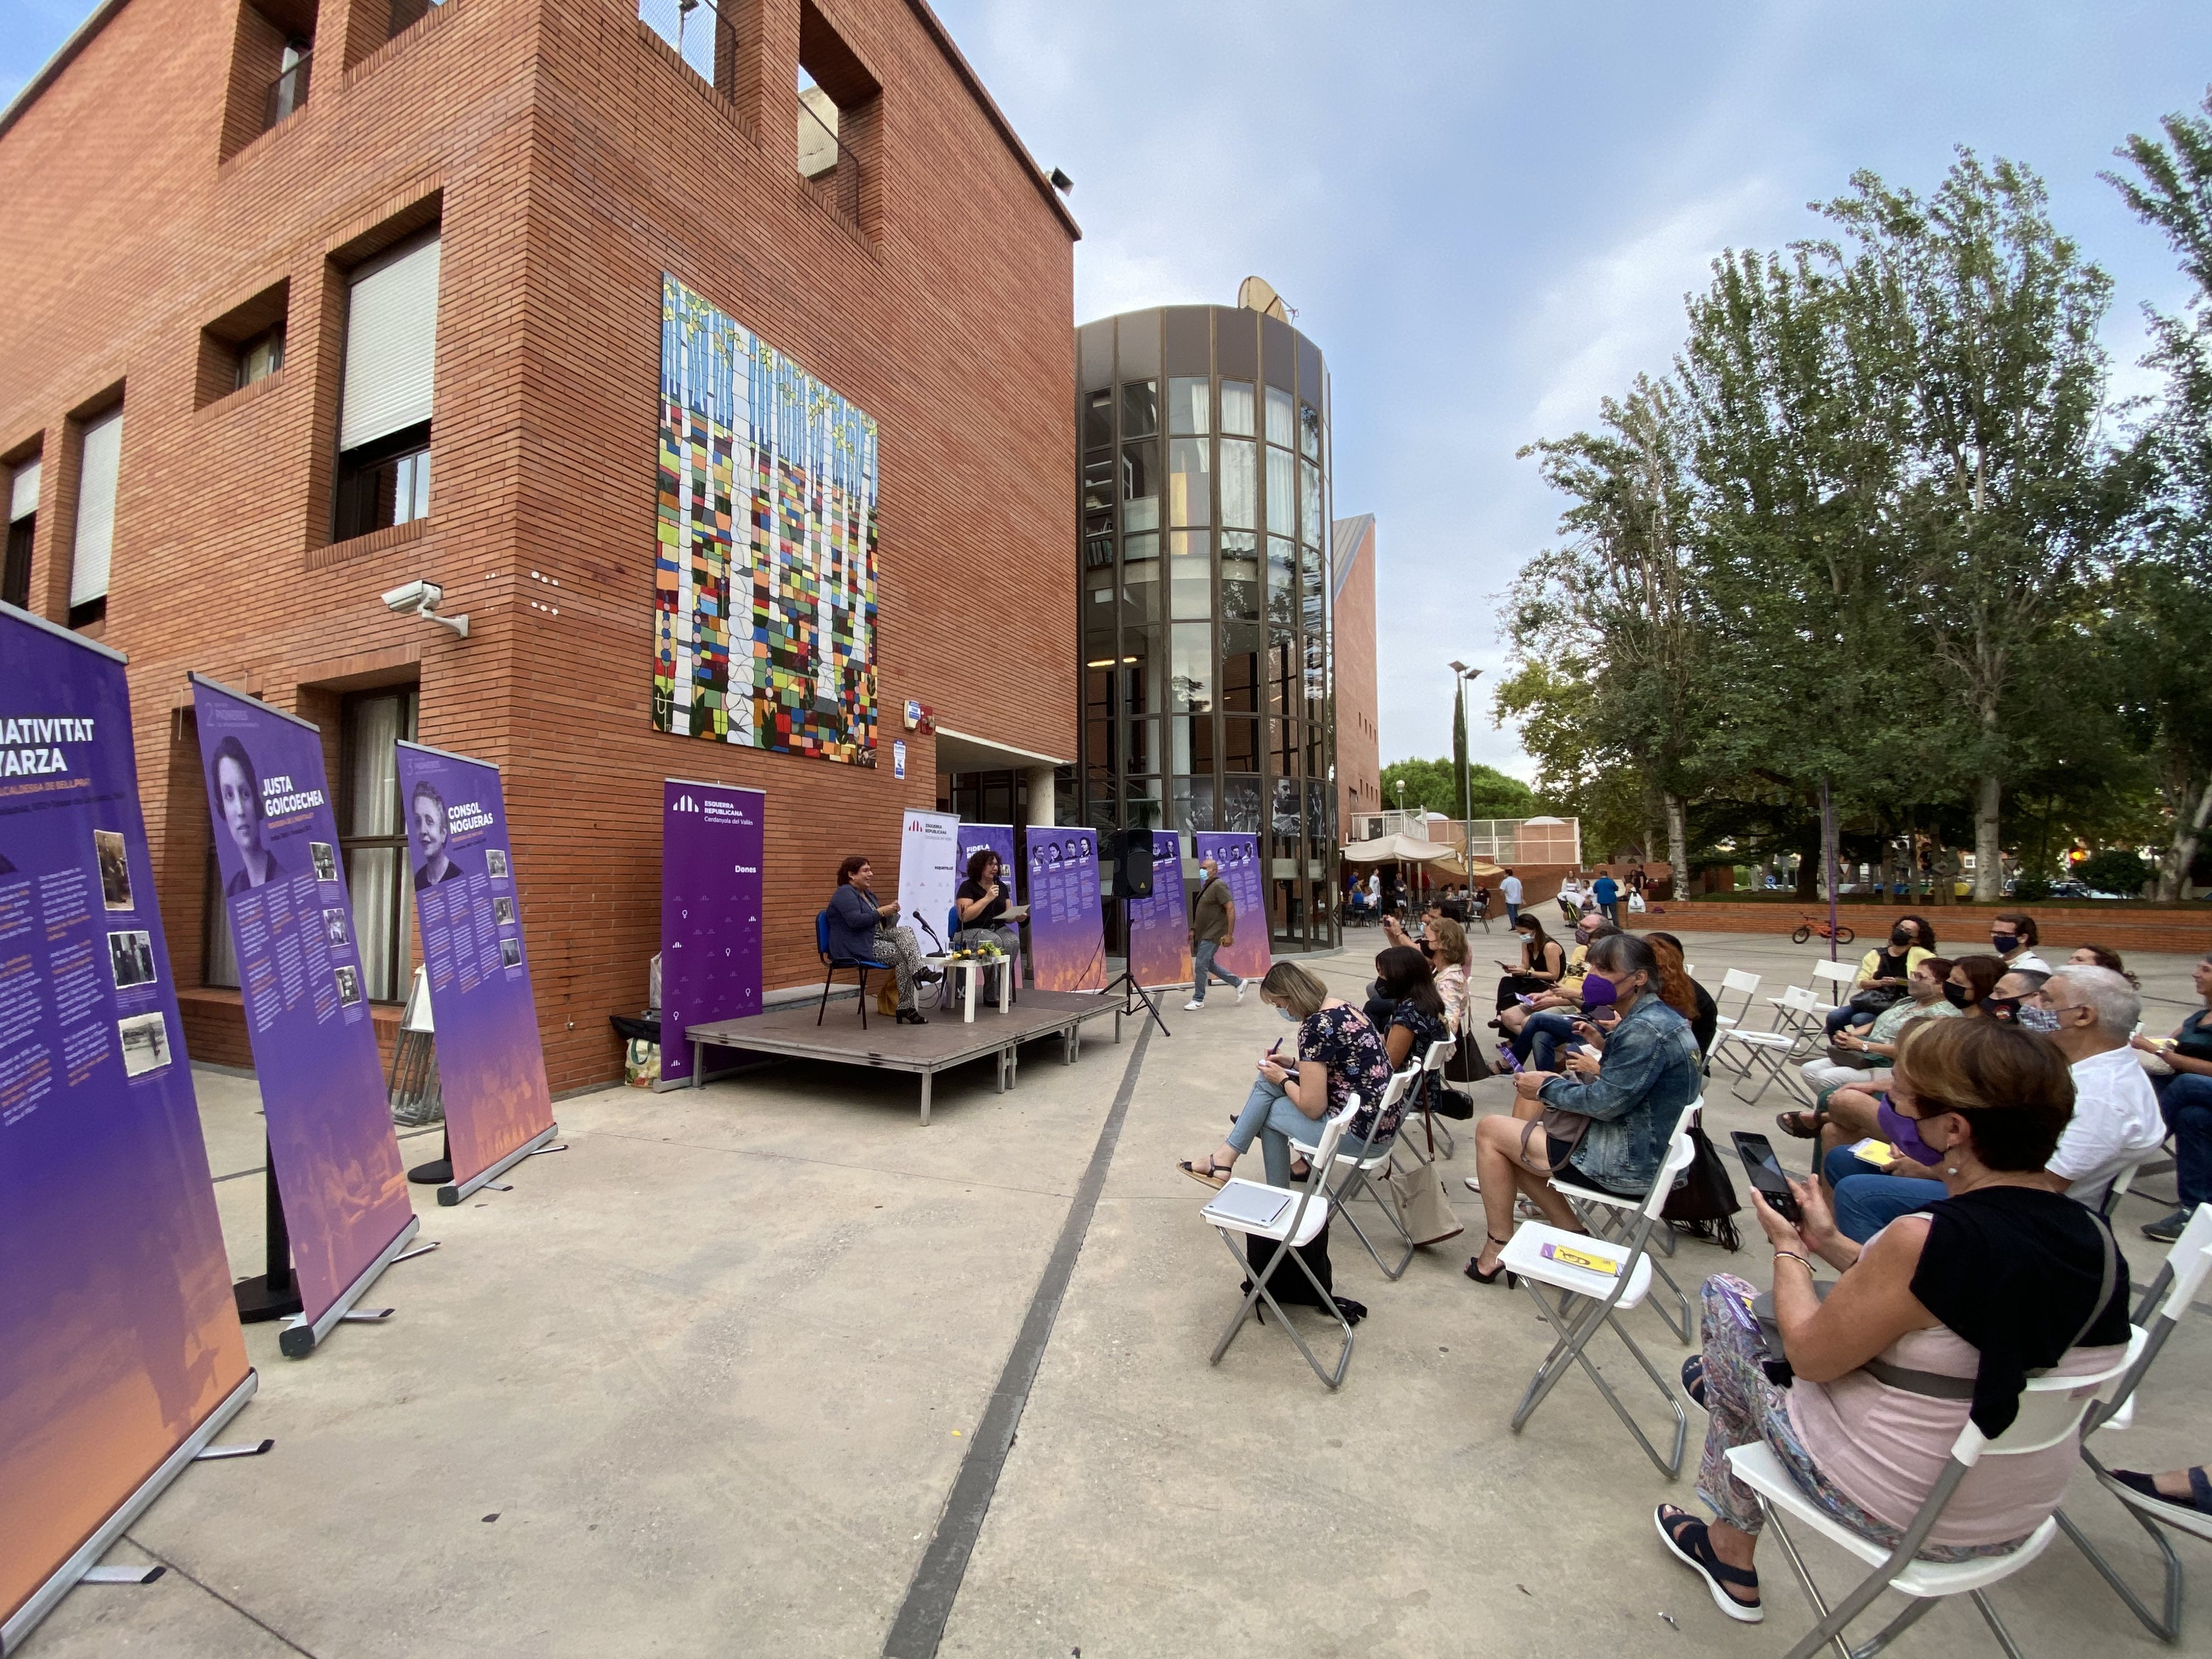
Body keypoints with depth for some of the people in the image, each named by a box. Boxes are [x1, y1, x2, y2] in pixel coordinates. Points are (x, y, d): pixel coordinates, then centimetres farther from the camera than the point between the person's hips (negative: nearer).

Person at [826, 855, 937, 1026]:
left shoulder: (868, 894, 21)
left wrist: (890, 911, 1)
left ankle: (920, 971, -30)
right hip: (855, 948, -9)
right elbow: (855, 921, -25)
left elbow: (878, 923, 21)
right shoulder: (845, 894, -10)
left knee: (905, 931, -16)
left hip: (873, 938, 9)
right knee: (901, 955, -21)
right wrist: (881, 912, -20)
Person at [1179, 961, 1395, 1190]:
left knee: (1270, 1111, 9)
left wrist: (1283, 1079, -2)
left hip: (1362, 1130, -9)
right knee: (1267, 1082, 11)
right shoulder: (1341, 1007, 7)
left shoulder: (1314, 1027, -21)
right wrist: (1291, 1065, 13)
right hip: (1379, 1115, 9)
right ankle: (1226, 1158, 14)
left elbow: (1313, 1108, -20)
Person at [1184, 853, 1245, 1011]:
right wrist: (1193, 930, 19)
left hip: (1213, 934, -10)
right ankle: (1239, 983, 26)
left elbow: (1231, 909, -21)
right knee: (1208, 965, 15)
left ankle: (1198, 1000, 4)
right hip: (1203, 934, 10)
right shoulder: (1206, 886, 15)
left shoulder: (1219, 886, -14)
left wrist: (1229, 934, -24)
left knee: (1201, 965, -8)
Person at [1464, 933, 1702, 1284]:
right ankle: (1572, 1234, 15)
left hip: (1630, 1164, -10)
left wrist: (1547, 1086, -10)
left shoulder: (1644, 1029, -25)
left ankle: (1499, 1246, 8)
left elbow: (1605, 1103, -24)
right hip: (1646, 1148, 10)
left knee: (1490, 1130, -3)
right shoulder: (1657, 1016, 7)